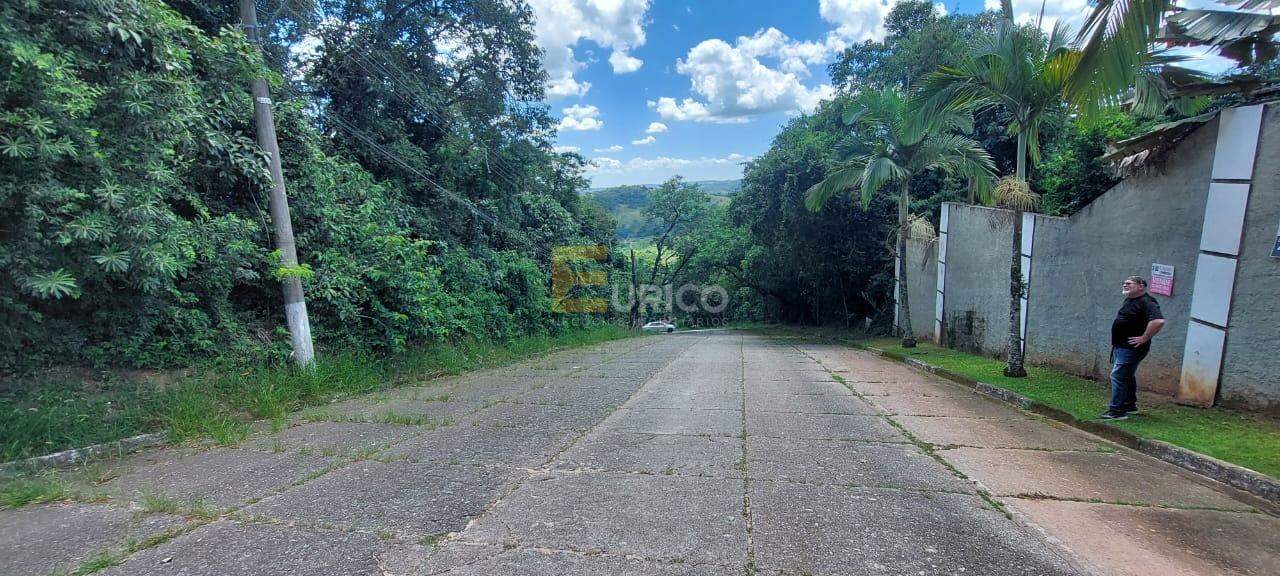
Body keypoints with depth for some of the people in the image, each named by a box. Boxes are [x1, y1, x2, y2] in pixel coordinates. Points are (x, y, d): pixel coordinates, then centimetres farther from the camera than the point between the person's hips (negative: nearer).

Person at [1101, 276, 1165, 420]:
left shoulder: (1147, 302, -16)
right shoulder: (1129, 300, 14)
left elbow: (1158, 321, -31)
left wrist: (1144, 338, -24)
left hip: (1131, 348, -10)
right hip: (1120, 347, 10)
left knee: (1118, 376, -11)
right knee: (1127, 376, 19)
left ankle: (1117, 411, -8)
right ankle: (1130, 405, 32)